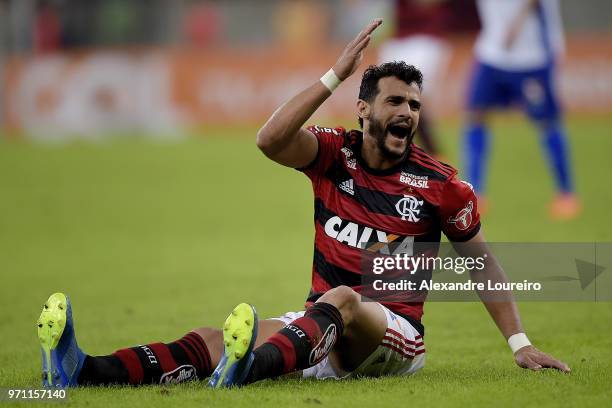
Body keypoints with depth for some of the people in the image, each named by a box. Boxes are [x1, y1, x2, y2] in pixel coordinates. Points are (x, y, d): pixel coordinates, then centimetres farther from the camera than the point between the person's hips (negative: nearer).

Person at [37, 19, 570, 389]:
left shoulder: (440, 184, 0)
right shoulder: (335, 156, 5)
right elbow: (270, 141, -15)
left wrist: (519, 343, 6)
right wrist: (335, 76, -19)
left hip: (395, 336, -3)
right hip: (320, 328, 3)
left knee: (341, 301, -39)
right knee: (215, 340, -22)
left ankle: (252, 366, -73)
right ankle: (84, 371, -46)